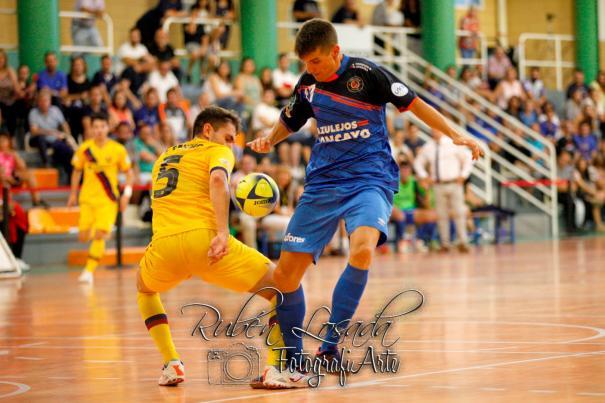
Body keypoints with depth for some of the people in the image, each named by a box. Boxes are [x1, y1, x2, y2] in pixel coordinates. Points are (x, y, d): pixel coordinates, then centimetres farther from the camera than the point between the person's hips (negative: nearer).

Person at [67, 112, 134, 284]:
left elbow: (129, 172, 3)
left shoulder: (118, 149, -6)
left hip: (108, 199, -2)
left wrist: (127, 193, -8)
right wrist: (73, 194, 12)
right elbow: (77, 171, 12)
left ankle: (89, 270, -8)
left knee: (100, 235, -15)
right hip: (87, 197, 2)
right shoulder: (85, 148, -2)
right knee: (84, 237, 1)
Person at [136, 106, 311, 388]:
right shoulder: (216, 151, 13)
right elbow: (218, 179, -10)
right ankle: (276, 368, -6)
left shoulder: (164, 158, 31)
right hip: (203, 238, -5)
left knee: (145, 289, 39)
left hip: (163, 243, 5)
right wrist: (223, 232, -16)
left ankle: (171, 365, 22)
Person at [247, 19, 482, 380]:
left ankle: (330, 346, -24)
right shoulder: (307, 84, 7)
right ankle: (292, 360, 17)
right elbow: (289, 123, 22)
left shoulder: (366, 73, -8)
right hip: (323, 184, 5)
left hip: (370, 180, -5)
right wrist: (268, 141, 1)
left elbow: (413, 103, -2)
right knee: (286, 274, -3)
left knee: (362, 249, -34)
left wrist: (455, 135, -9)